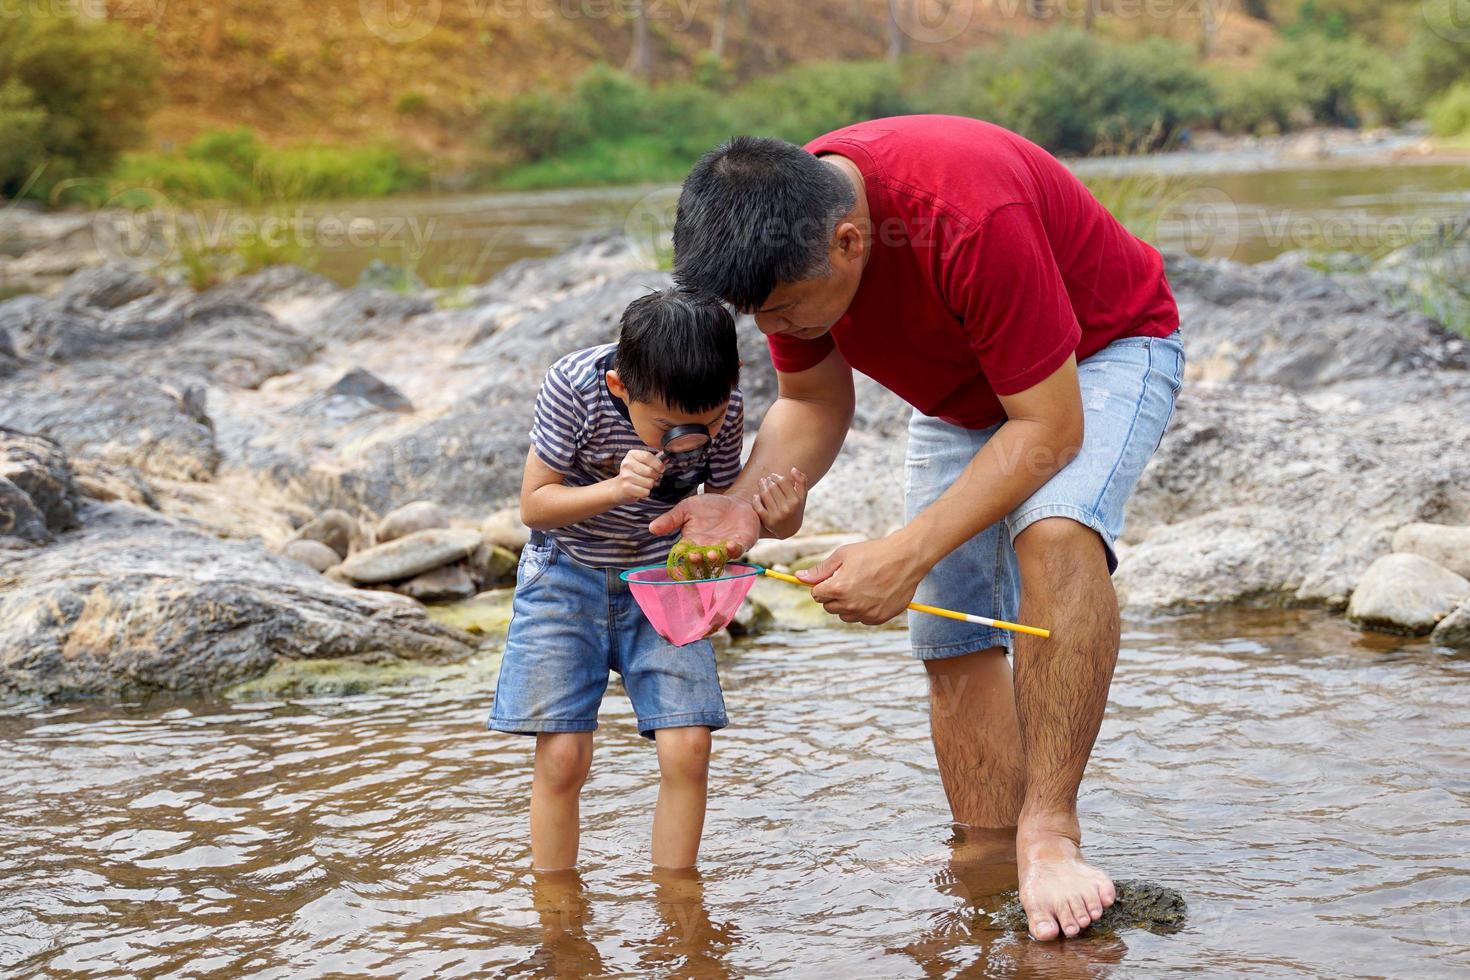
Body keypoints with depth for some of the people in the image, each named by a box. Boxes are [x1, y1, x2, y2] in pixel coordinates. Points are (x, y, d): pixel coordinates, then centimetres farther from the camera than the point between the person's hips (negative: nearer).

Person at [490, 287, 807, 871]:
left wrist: (777, 521, -26)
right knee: (562, 756, -8)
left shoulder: (725, 408, -19)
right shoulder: (573, 387, -26)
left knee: (687, 749, -10)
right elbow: (533, 505, -18)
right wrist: (617, 489, -35)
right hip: (569, 576, -2)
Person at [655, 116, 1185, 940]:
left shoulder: (972, 218, -42)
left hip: (1103, 351, -7)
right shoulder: (781, 237, -20)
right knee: (954, 643, 0)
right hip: (964, 388, 7)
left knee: (1054, 533, -35)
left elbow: (1049, 427, -36)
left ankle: (1049, 830, -30)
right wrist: (743, 502, -24)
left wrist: (907, 555, -39)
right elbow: (815, 404, -4)